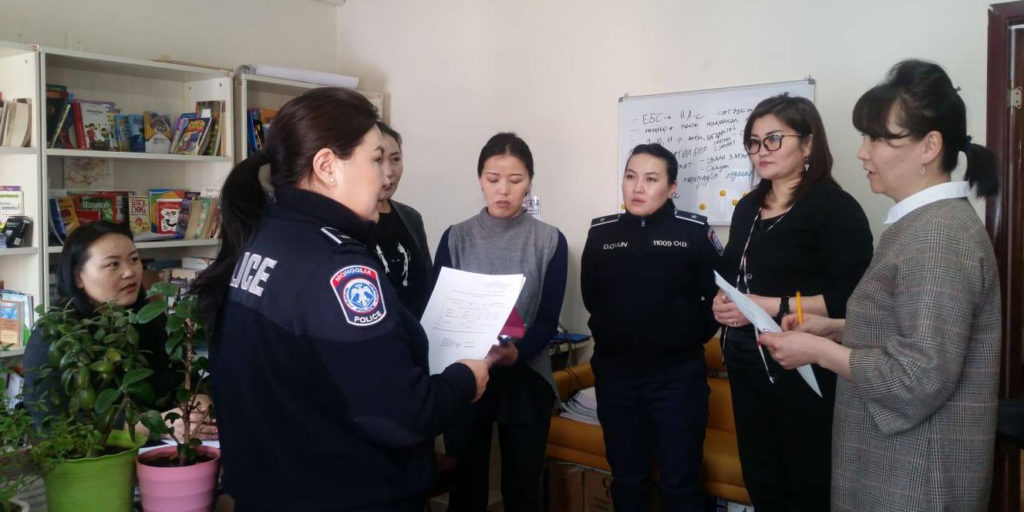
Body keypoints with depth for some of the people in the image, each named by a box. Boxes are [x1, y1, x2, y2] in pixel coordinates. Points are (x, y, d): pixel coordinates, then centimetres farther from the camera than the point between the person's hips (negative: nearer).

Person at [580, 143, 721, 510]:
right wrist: (617, 333, 5)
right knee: (627, 480, 14)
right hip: (615, 373, 3)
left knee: (681, 481, 4)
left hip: (677, 374, -3)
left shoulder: (694, 231, -5)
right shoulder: (600, 233, 4)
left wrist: (692, 335, -3)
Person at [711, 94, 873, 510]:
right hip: (747, 368, 7)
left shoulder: (835, 207, -12)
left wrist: (770, 306, -22)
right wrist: (720, 303, 1)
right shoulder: (748, 207, 12)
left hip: (803, 373, -7)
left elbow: (850, 299, -20)